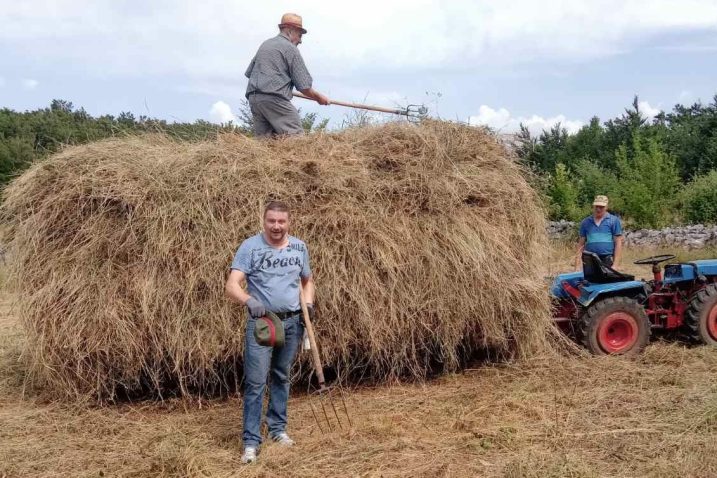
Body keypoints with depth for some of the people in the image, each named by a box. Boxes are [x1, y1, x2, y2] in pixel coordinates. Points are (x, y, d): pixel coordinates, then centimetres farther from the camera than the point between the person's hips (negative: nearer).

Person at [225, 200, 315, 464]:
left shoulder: (299, 248, 3)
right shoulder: (250, 247, -11)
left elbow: (307, 280, 18)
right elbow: (232, 286, -19)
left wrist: (308, 303, -1)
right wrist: (249, 300, -39)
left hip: (292, 322, 4)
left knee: (282, 377, 16)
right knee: (256, 382, -6)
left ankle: (278, 428, 31)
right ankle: (251, 441, 1)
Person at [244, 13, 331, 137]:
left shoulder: (265, 44, 23)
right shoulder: (290, 48, -1)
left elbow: (249, 73, 23)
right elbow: (304, 87, -4)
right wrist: (319, 98, 10)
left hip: (253, 97, 8)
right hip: (274, 99, -8)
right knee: (296, 137, -12)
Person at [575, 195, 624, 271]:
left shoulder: (614, 221, 4)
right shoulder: (585, 222, 13)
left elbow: (618, 243, 0)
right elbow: (581, 244, 13)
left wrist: (615, 265, -8)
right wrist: (577, 265, 5)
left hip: (608, 261, -3)